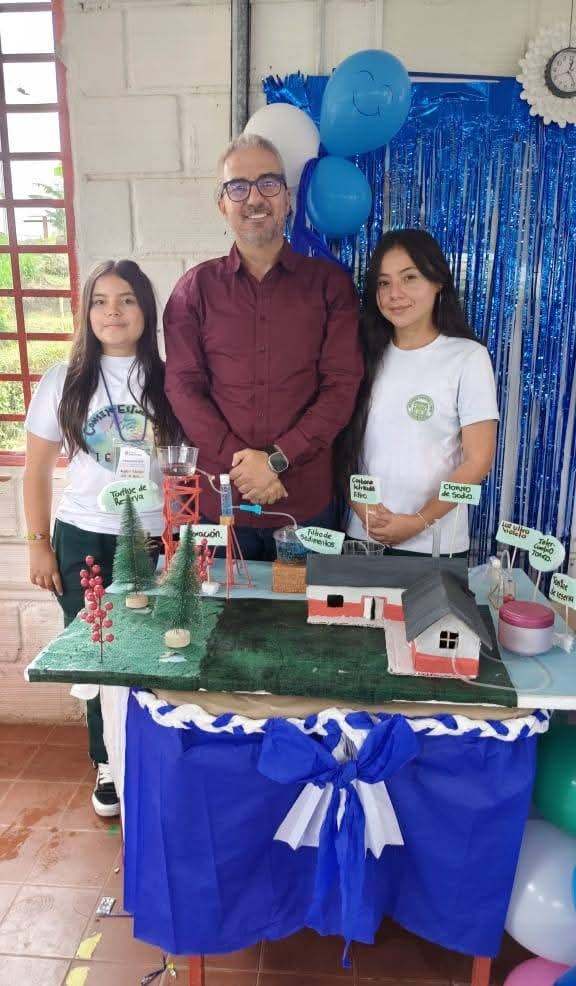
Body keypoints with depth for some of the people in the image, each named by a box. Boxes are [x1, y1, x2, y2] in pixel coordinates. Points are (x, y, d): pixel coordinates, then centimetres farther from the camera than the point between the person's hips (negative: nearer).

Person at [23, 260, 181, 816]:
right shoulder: (63, 381, 1)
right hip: (84, 540, 1)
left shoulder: (168, 381, 0)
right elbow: (37, 469, 5)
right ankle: (109, 764, 32)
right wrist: (39, 544, 1)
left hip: (157, 539, 0)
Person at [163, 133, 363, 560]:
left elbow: (342, 385, -5)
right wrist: (239, 461, -14)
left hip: (307, 500, 0)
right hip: (219, 497, 1)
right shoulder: (196, 287, 6)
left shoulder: (330, 283, 3)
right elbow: (183, 385, -2)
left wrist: (277, 460, -14)